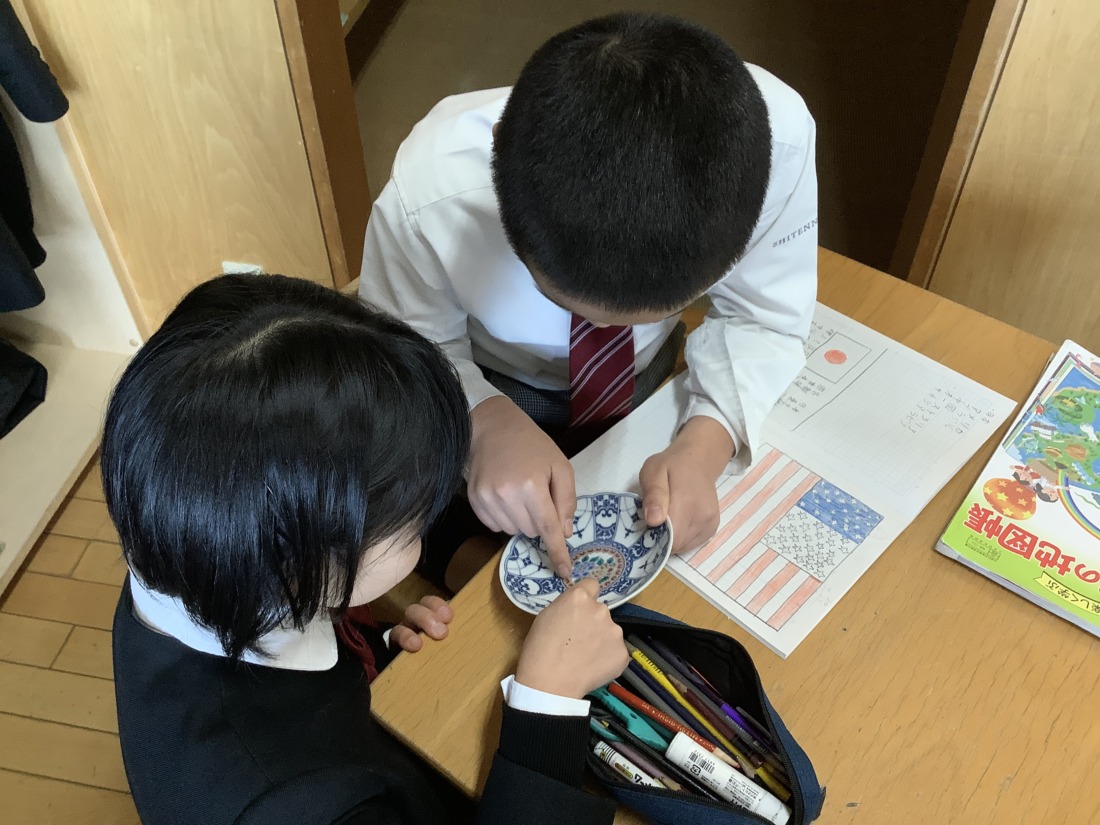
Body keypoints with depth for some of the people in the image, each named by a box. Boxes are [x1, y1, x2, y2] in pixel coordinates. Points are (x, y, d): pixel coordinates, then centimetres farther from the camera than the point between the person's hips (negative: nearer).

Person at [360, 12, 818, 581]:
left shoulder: (778, 138, -36)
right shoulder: (427, 197, -39)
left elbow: (761, 319, -21)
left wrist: (703, 445, -39)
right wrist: (487, 422, -41)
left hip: (655, 382, 2)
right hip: (497, 386, -1)